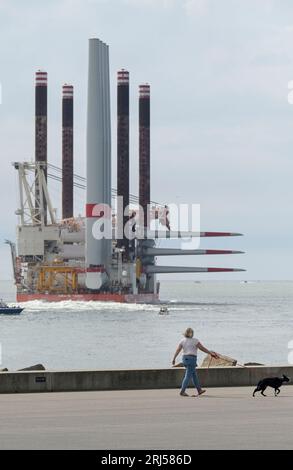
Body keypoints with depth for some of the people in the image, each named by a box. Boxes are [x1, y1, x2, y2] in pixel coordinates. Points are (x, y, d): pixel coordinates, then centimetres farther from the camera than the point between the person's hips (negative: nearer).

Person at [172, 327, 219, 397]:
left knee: (194, 375, 16)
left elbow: (178, 350, -3)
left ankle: (199, 390, 23)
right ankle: (182, 391, -12)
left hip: (185, 358, 6)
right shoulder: (194, 340, -9)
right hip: (191, 359, -6)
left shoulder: (182, 341, 4)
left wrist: (174, 359, -4)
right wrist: (210, 353, 3)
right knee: (188, 376, -6)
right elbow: (202, 348, -7)